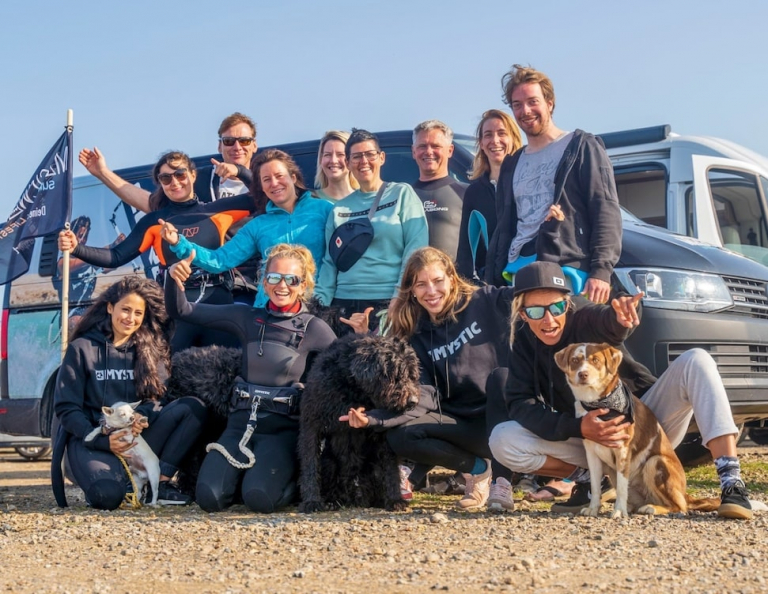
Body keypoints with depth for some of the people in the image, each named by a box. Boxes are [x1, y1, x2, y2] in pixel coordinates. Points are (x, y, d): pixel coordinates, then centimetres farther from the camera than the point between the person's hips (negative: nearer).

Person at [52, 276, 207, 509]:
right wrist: (103, 441, -18)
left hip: (137, 437, 4)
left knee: (193, 407, -19)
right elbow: (66, 409, -3)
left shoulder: (150, 350, 10)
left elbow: (157, 398, 4)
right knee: (108, 495, -36)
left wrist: (142, 415, -22)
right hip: (92, 439, -4)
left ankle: (160, 482, -17)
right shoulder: (82, 348, 0)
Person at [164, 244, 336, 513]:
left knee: (259, 498, -28)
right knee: (209, 497, -20)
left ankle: (291, 477, 8)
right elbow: (181, 310, 8)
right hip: (242, 422, 3)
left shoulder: (315, 329, 0)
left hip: (284, 427, -3)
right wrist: (174, 278, -11)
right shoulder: (247, 317, 7)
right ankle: (245, 472, 15)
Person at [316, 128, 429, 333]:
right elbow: (330, 262, 13)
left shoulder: (403, 194, 4)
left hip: (388, 303, -3)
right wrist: (320, 305, 0)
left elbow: (415, 251, -4)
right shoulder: (340, 208, 14)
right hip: (345, 305, 3)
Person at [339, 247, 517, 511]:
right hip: (463, 427, 3)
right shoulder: (416, 336, 3)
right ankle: (477, 469, 2)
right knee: (400, 437, -22)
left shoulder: (484, 302, -5)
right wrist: (372, 417, -24)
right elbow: (424, 397, -9)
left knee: (500, 375, -33)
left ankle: (501, 480, -24)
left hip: (505, 420, -3)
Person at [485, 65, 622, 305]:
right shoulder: (512, 164, 23)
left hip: (568, 270, -5)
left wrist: (601, 271, -16)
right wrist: (493, 281, 16)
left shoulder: (581, 148, 4)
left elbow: (606, 212, -5)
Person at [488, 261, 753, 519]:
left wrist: (620, 316, -67)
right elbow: (520, 403, -16)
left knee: (695, 360, -27)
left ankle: (731, 484, -34)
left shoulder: (583, 318, -15)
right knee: (502, 440, -21)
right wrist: (578, 429, -32)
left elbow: (607, 323, -41)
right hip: (588, 438, 2)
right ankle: (589, 479, -2)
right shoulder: (524, 342, -5)